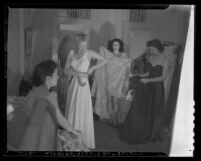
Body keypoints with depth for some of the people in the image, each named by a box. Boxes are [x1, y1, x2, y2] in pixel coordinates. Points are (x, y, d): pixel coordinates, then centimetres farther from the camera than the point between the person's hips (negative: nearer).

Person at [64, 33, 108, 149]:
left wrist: (93, 68, -6)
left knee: (83, 113, 1)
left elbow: (104, 61, 3)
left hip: (83, 85, -4)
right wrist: (78, 73, -14)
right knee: (71, 111, 9)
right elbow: (66, 70, 0)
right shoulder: (72, 52, 2)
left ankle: (85, 142, 11)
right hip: (73, 84, 4)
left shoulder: (89, 53, -7)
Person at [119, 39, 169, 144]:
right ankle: (134, 134, 19)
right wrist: (137, 75, 0)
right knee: (139, 109, 4)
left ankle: (151, 135, 27)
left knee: (154, 112, 8)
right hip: (146, 87, 4)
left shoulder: (164, 60, -11)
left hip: (157, 88, -4)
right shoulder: (149, 57, 4)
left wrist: (148, 80, -18)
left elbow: (163, 77, -13)